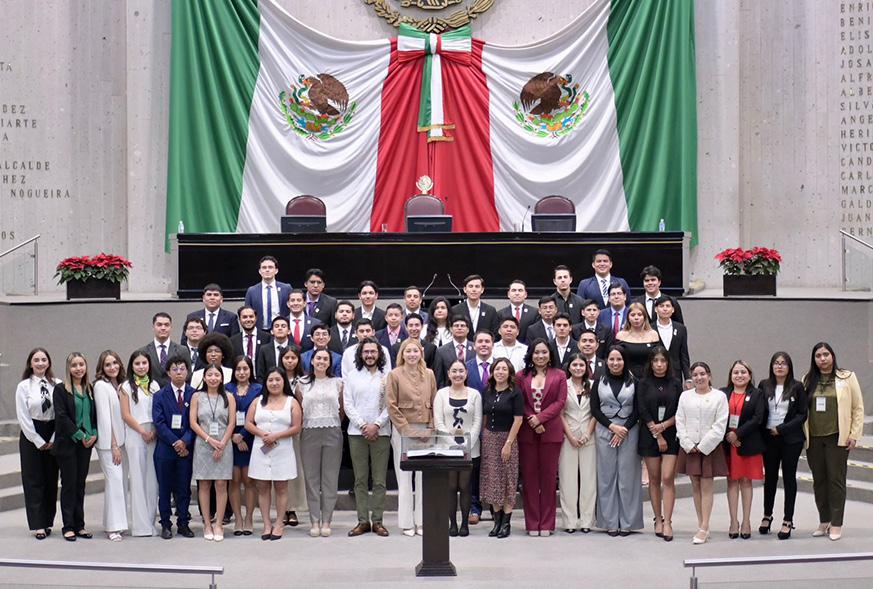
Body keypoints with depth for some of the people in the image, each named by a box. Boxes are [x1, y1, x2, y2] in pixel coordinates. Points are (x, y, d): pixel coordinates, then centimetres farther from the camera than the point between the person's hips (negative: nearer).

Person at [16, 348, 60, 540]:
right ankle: (38, 525, 3)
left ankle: (48, 521, 16)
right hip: (31, 437, -2)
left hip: (53, 439, 2)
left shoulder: (57, 385, -1)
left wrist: (53, 440, -5)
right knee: (33, 481, 0)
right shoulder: (24, 386, -3)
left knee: (51, 480, 6)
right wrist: (39, 441, -7)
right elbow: (23, 418, -5)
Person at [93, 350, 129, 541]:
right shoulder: (101, 385, -8)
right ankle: (113, 527, -10)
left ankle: (119, 522, 13)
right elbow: (105, 416, -12)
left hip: (122, 439, 7)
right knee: (114, 480, -12)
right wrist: (114, 445, -13)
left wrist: (121, 443, 8)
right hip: (108, 442, -7)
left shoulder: (120, 385, 13)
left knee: (122, 480, 6)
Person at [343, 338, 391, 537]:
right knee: (360, 479, 2)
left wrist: (376, 425, -11)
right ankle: (363, 521, 6)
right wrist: (363, 425, -7)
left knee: (379, 479, -1)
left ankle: (377, 520, 4)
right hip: (357, 432, 1)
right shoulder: (351, 376, 8)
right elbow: (348, 405, 4)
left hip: (381, 432, -1)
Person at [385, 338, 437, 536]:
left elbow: (434, 403, 11)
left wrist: (431, 428, 0)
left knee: (424, 476, 3)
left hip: (425, 430, 3)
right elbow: (392, 406, -4)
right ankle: (407, 522, 5)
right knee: (405, 477, 0)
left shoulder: (429, 374, 8)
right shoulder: (394, 375, -2)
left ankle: (421, 521, 9)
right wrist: (407, 430, -9)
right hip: (402, 430, -3)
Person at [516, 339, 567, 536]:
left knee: (548, 476, 2)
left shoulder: (559, 376, 6)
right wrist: (531, 420, -12)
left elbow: (560, 402, -3)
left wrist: (540, 418, -12)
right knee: (529, 476, 2)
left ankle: (546, 523, 8)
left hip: (551, 431, -1)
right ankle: (532, 523, 8)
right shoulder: (522, 376, 8)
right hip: (527, 432, 1)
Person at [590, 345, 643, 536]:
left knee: (627, 476, -1)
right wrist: (612, 426, -9)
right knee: (607, 476, 1)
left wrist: (624, 429, -10)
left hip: (629, 431, -1)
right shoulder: (599, 382, 7)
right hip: (604, 431, 1)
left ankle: (627, 522, 5)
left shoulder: (633, 382, 4)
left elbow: (638, 410, 2)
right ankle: (610, 522, 6)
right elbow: (594, 409, 3)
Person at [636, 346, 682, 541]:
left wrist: (663, 426, -11)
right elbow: (642, 411, -4)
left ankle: (667, 522, -10)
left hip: (671, 435, 0)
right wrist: (657, 435, -9)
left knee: (668, 478, -9)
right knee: (654, 479, 4)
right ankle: (658, 520, 12)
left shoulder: (675, 384, 6)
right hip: (649, 436, 0)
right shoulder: (644, 384, 3)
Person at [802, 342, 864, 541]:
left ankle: (836, 525, 1)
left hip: (837, 437, -3)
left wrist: (854, 435, -4)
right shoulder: (808, 381, 9)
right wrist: (802, 435, 1)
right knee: (819, 480, 7)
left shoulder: (847, 378, 1)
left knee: (836, 480, -4)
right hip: (813, 439, 3)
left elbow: (858, 408, 1)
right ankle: (824, 522, 16)